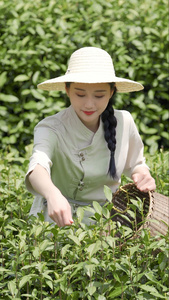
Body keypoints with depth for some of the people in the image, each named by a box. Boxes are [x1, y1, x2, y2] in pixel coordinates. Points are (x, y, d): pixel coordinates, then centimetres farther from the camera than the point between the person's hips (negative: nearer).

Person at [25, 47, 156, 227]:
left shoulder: (124, 122, -2)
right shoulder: (51, 129, -15)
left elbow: (135, 164, 17)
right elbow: (38, 165, -36)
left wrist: (142, 175, -7)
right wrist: (53, 194, -58)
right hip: (57, 221, -3)